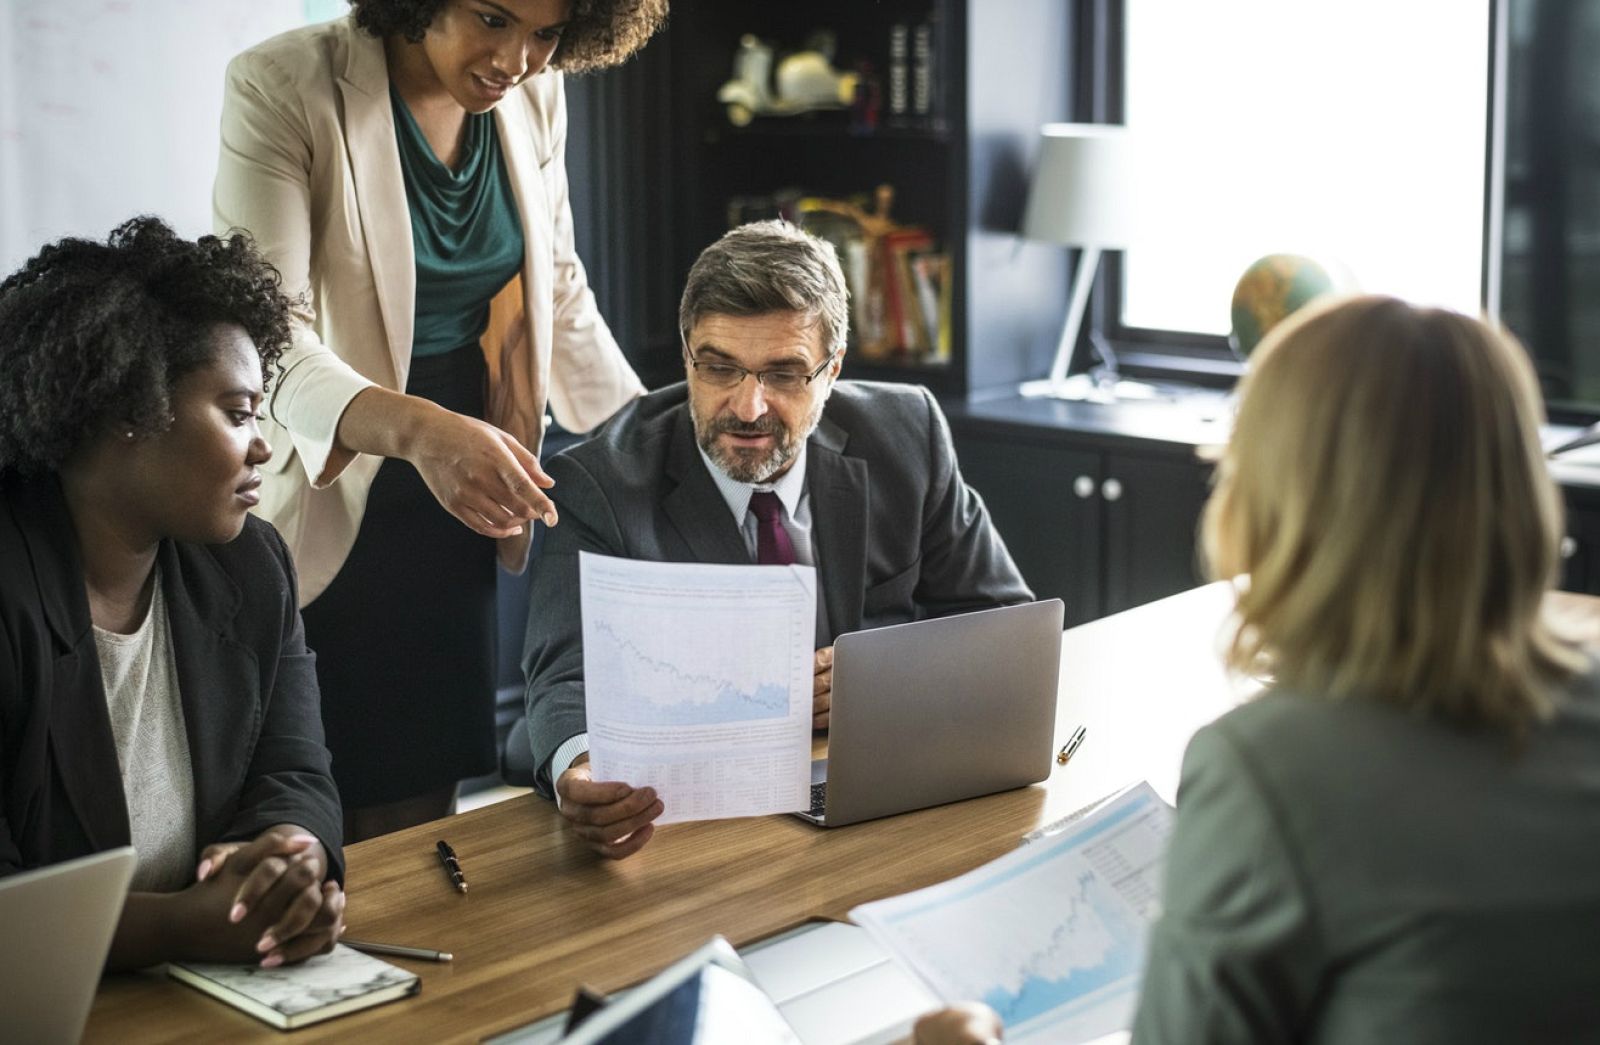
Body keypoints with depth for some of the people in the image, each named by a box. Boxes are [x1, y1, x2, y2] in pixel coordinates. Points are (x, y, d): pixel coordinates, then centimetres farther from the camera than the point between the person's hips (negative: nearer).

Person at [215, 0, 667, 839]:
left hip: (458, 505, 5)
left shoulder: (535, 96, 2)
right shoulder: (281, 90, -15)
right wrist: (414, 429, -41)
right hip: (325, 504, -4)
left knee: (424, 806, 6)